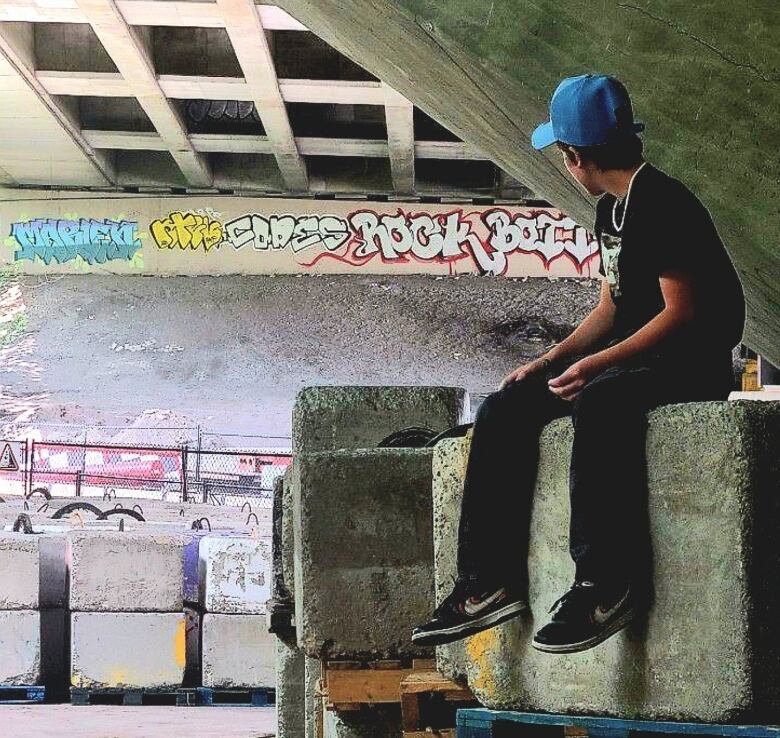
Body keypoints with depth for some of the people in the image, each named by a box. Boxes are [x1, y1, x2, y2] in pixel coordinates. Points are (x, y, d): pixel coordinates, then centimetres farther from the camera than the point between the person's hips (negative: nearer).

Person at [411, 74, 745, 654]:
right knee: (505, 410, -3)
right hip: (635, 360, 10)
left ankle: (609, 583, -37)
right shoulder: (613, 211, 15)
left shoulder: (661, 204, -15)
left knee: (600, 401, -39)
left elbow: (682, 312, -21)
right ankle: (491, 582, -8)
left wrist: (596, 364, -26)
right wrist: (550, 361, 6)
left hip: (694, 363, -10)